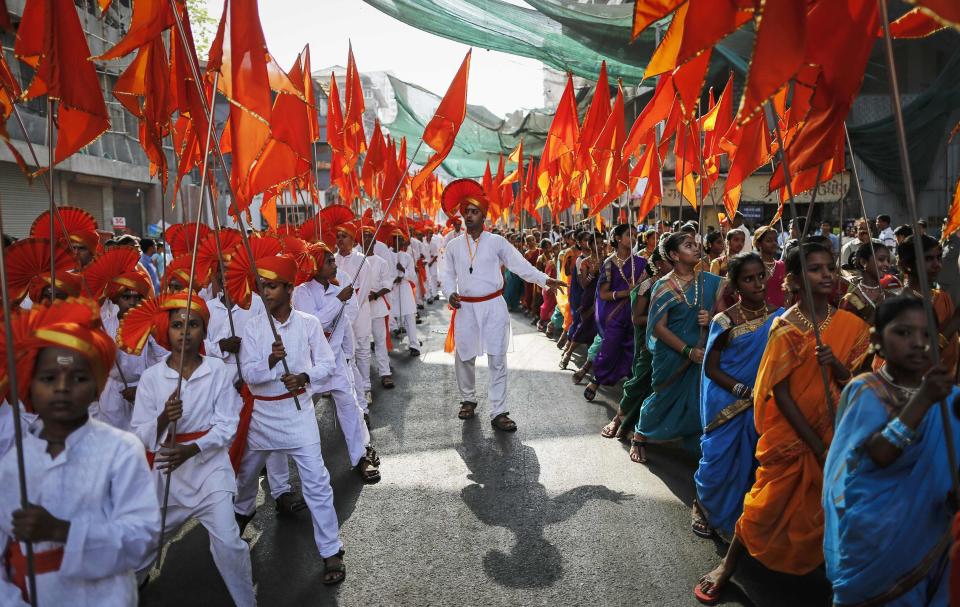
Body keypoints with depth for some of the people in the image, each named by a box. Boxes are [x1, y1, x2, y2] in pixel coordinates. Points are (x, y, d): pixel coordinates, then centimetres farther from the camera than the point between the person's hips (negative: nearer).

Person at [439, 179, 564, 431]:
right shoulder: (453, 245, 5)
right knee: (464, 358, 11)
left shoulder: (496, 242, -1)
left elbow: (520, 265, -2)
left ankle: (498, 413, 5)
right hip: (465, 308, 2)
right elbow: (446, 274, 11)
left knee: (497, 360, -2)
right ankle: (468, 400, 34)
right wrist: (450, 293, -8)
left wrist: (545, 280, -13)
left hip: (493, 306, -2)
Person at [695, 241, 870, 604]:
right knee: (767, 505, 3)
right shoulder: (785, 327, -13)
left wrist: (837, 365, -22)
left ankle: (810, 565, 37)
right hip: (790, 434, -3)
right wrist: (815, 445, -14)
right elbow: (780, 392, -14)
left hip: (835, 435, 4)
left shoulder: (850, 326, -1)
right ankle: (727, 566, 21)